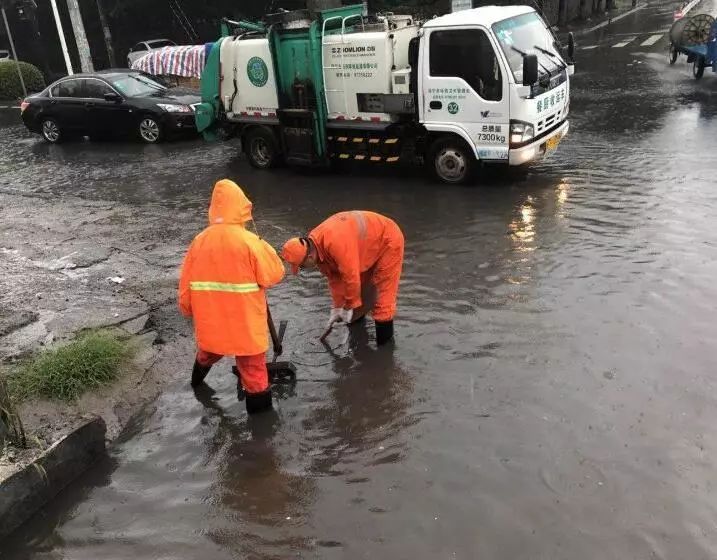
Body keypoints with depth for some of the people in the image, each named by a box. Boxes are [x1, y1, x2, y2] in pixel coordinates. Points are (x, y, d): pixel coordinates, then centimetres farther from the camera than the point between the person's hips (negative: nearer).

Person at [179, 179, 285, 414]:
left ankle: (198, 377, 60)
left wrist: (188, 309, 21)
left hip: (210, 319, 6)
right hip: (245, 321, -5)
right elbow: (275, 274, -13)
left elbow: (187, 283, 4)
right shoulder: (250, 241, -20)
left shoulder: (200, 240, -4)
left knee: (210, 350, 35)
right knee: (253, 369, 10)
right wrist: (264, 249, 4)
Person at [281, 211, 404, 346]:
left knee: (384, 290, -10)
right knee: (360, 284, 16)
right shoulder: (315, 244, -9)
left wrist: (347, 308, -18)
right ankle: (357, 316, 39)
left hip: (388, 240, -8)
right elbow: (334, 277, 1)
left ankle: (384, 335, 0)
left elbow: (351, 277, -33)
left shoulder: (336, 243, -40)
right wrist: (337, 308, 4)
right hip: (370, 241, 9)